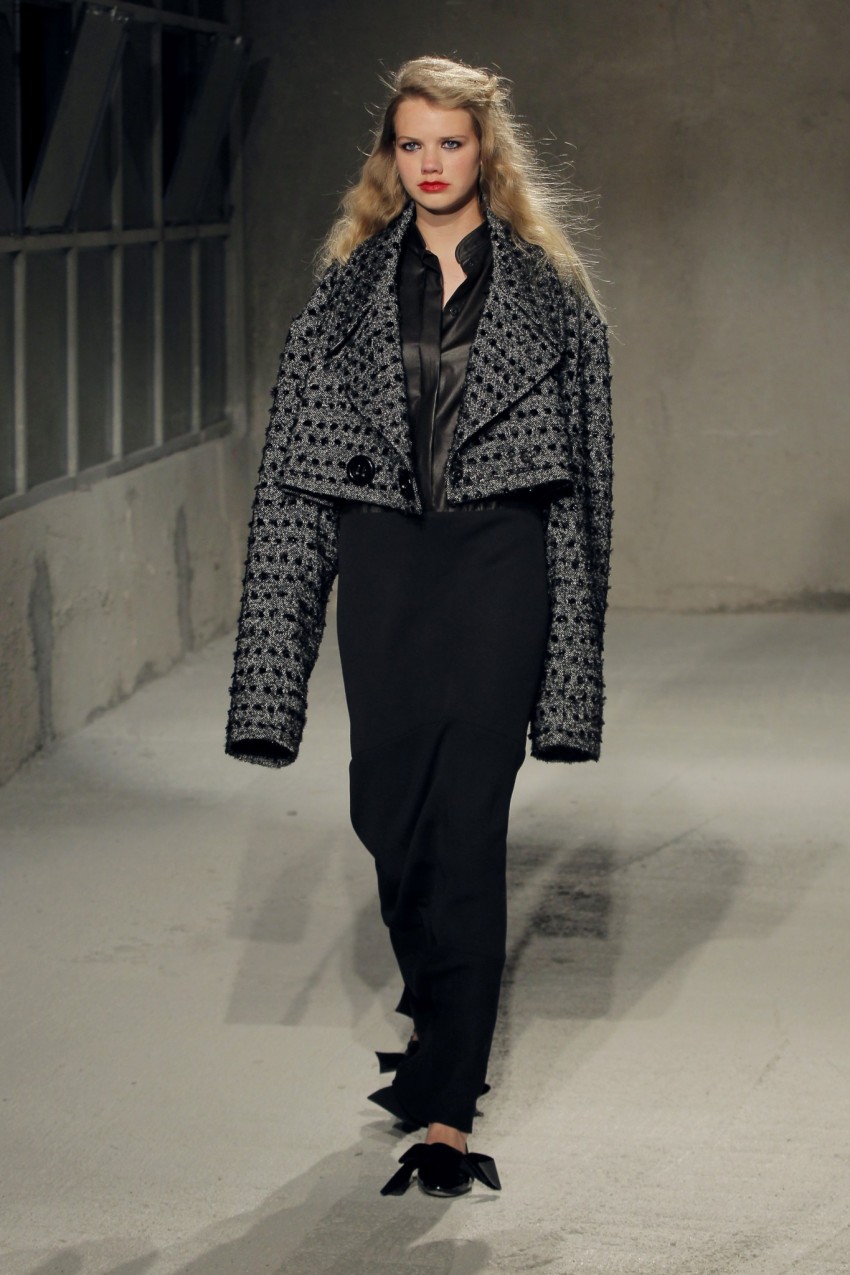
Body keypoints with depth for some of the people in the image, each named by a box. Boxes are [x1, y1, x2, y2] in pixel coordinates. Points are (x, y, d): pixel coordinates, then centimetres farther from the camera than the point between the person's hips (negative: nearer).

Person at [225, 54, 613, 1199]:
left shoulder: (545, 287, 3)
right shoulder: (352, 286, 8)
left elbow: (578, 461, 3)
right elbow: (302, 460, 6)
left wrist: (571, 637, -1)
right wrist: (274, 657, 0)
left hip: (500, 560, -3)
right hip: (383, 558, 3)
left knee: (466, 827, -7)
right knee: (388, 811, 7)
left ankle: (446, 1109, -4)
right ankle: (448, 1026, 34)